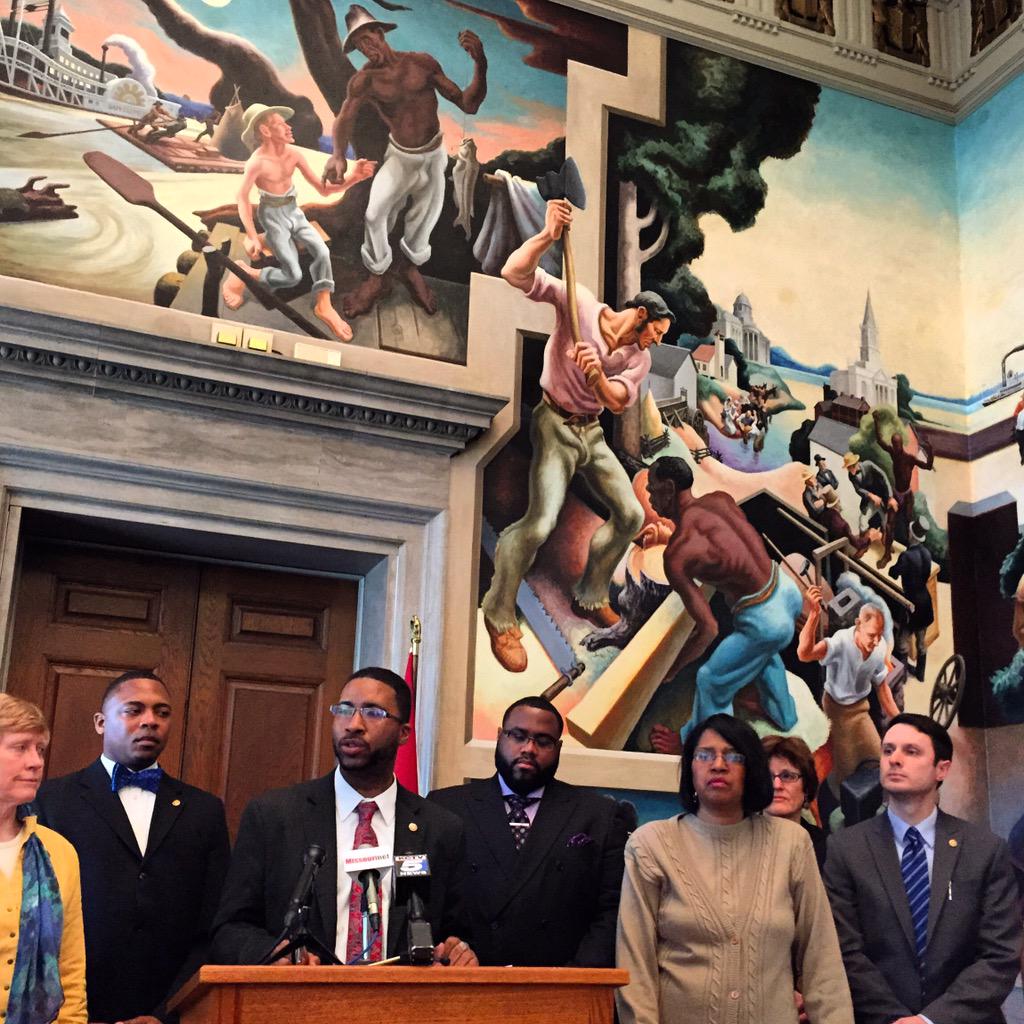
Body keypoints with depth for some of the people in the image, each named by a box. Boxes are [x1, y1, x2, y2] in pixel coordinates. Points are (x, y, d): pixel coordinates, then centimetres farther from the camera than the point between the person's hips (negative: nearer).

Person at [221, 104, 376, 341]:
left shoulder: (295, 154, -7)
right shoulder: (257, 162, -22)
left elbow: (323, 189, -5)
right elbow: (242, 198, -21)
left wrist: (353, 177, -20)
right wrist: (251, 237, -28)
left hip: (294, 212, 5)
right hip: (273, 216, -5)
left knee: (322, 251, -18)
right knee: (293, 276, -11)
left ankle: (323, 306, -3)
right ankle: (243, 273, 12)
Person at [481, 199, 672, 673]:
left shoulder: (638, 358, 3)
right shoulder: (578, 303, -13)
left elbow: (618, 401, -12)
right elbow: (515, 273, -22)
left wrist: (598, 377, -33)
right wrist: (548, 235, -38)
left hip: (592, 433, 7)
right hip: (555, 425, -7)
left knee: (631, 516, 7)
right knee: (540, 523, -21)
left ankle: (590, 597, 27)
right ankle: (499, 615, -4)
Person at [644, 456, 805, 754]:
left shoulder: (676, 555, -23)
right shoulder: (721, 499, -5)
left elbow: (708, 629, -22)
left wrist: (670, 670, -7)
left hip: (767, 620, -8)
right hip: (787, 588, 8)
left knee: (711, 682, 16)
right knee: (764, 653, 38)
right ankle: (782, 714, 62)